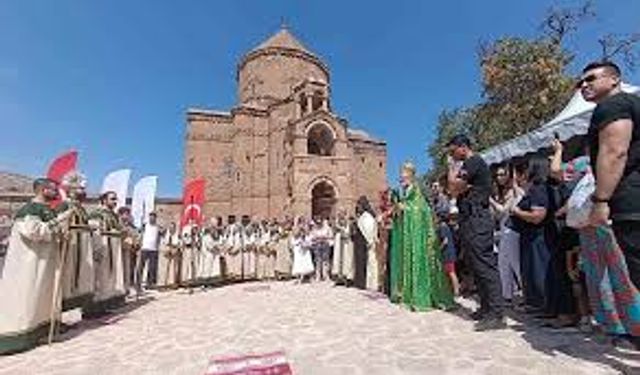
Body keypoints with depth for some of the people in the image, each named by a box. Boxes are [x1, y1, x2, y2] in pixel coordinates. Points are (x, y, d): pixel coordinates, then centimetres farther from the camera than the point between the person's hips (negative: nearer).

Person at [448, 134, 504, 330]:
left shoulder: (474, 162, -7)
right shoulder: (468, 165, 22)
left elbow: (454, 187, -13)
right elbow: (454, 191, 17)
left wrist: (452, 168, 1)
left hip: (476, 219, -10)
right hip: (471, 219, 10)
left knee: (485, 264, -10)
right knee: (478, 265, 13)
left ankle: (496, 314, -6)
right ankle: (486, 308, 22)